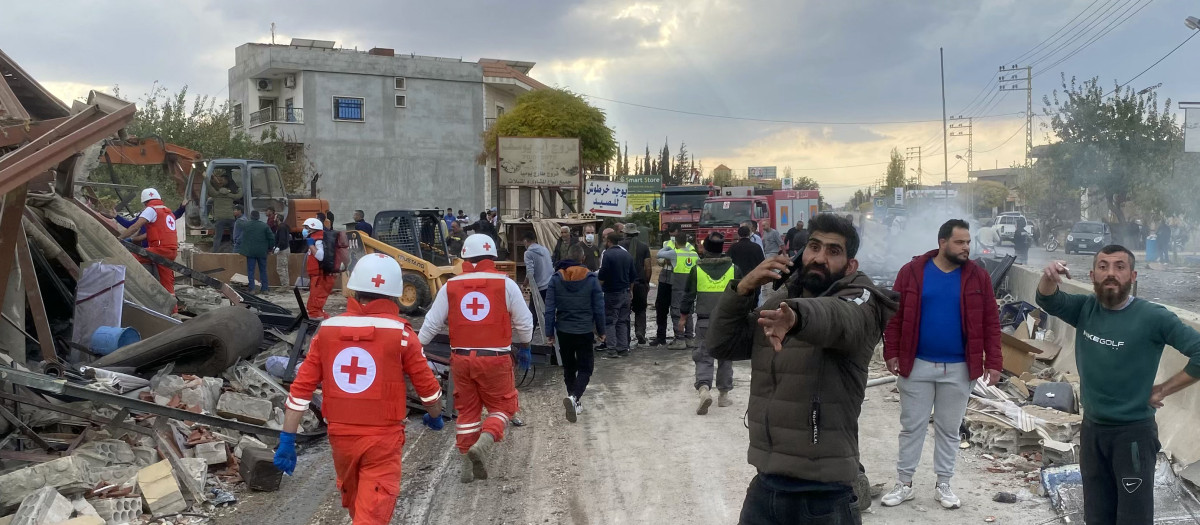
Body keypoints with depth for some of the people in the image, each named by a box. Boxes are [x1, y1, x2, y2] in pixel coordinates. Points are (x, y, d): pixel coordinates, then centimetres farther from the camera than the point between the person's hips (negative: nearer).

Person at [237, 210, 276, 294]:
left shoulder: (244, 224, -2)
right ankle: (265, 288, 9)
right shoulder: (264, 226, -3)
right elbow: (271, 238, -3)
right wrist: (270, 248, 8)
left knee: (250, 270, 4)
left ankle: (252, 289, -1)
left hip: (250, 252, -1)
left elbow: (240, 238, 7)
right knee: (263, 270, 9)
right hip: (262, 252, 1)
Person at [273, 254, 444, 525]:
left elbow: (301, 387, -3)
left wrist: (287, 440, 2)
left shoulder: (327, 329, -1)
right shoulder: (400, 333, -9)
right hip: (383, 437, -4)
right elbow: (427, 385, -2)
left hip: (340, 435, 4)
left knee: (353, 500, 26)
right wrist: (435, 417, 19)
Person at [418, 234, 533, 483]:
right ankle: (483, 443, -12)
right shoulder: (505, 284, -4)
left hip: (461, 358, 3)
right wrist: (524, 347, 20)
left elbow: (432, 323, 5)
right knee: (502, 406, 13)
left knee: (467, 411, 15)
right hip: (495, 358, -3)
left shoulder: (450, 286, 2)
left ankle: (467, 467, 19)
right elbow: (524, 321, 2)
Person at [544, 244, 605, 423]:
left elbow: (549, 309, -5)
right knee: (585, 367, 5)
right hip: (585, 332, -2)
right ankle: (574, 397, -19)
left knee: (568, 367, 18)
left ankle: (574, 401, 26)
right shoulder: (591, 279, -7)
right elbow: (599, 309, -3)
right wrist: (601, 331, 9)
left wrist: (549, 333, 2)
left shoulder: (556, 279, -4)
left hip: (563, 331, 2)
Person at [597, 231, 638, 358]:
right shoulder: (627, 255, 10)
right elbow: (633, 276, 15)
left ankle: (612, 350, -7)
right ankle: (623, 348, 12)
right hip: (625, 293, 7)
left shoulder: (608, 254, -13)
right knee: (623, 321, 11)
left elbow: (602, 276, -18)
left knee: (609, 322, -2)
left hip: (612, 293, -7)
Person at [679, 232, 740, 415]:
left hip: (704, 321, -1)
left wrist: (683, 317, 11)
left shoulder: (697, 269, -3)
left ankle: (704, 388, -20)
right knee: (725, 357, 13)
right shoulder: (733, 269, 1)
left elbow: (688, 295, 1)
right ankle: (724, 395, 20)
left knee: (704, 357, 3)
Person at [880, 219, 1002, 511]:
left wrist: (993, 362, -4)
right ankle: (904, 484, 21)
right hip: (917, 365, -1)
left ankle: (943, 485, 26)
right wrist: (891, 353, -5)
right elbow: (894, 317, -2)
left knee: (949, 429, 12)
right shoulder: (911, 272, -6)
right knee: (911, 426, 9)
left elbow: (990, 322, 0)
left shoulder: (978, 276, -2)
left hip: (958, 368, 1)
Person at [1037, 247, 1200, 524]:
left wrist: (1162, 390, -15)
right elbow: (1048, 301, -10)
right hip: (1092, 428, 5)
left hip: (1134, 432, -5)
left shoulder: (1153, 317, -15)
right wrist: (1049, 276, -31)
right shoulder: (1085, 309, 0)